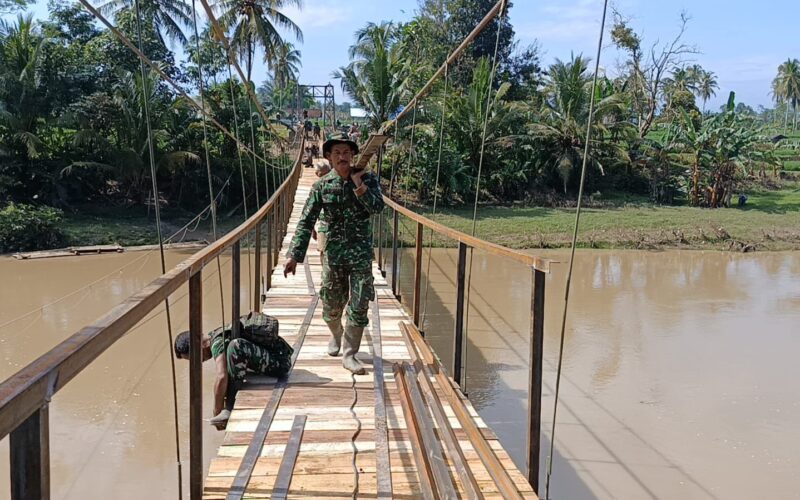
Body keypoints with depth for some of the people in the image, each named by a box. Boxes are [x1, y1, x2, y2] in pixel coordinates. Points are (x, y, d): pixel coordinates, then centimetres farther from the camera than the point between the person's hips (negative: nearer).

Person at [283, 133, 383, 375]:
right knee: (331, 307, 12)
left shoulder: (368, 179, -1)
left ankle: (349, 354, 10)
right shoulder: (322, 186, -1)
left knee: (359, 307, -2)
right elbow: (306, 221, -3)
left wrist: (359, 184, -24)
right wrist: (294, 255, -10)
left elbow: (377, 207, -15)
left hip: (361, 253, -1)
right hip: (333, 253, 1)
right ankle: (336, 336, 43)